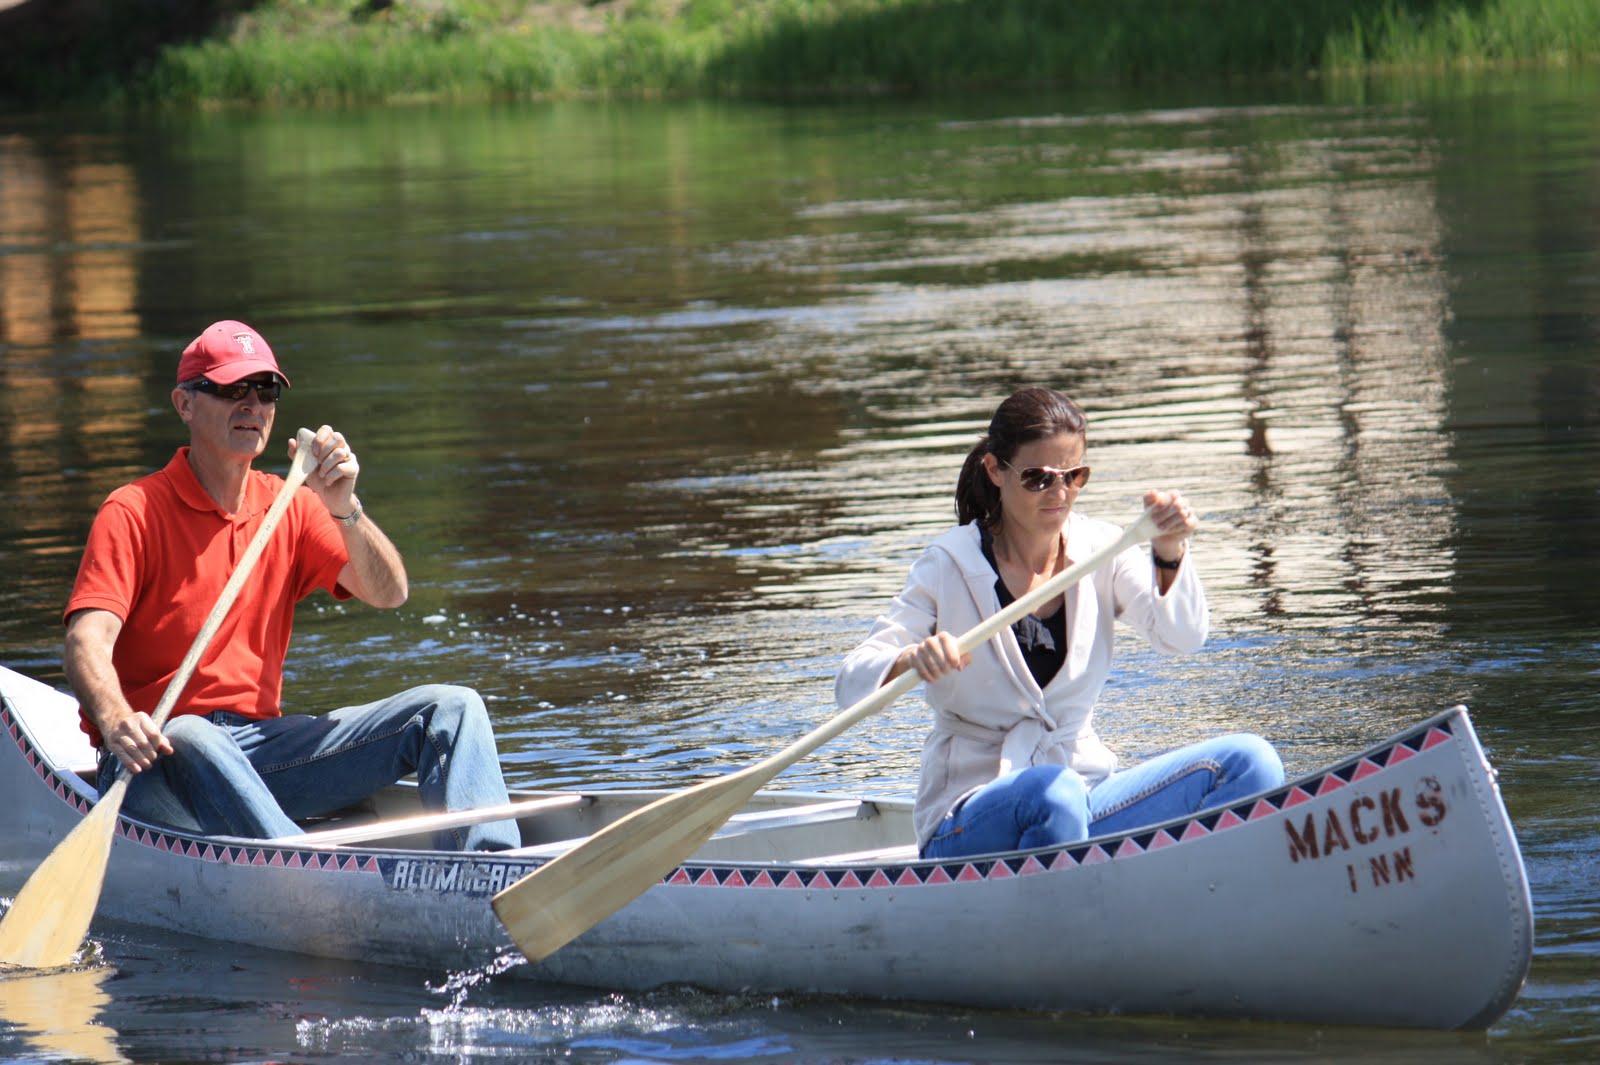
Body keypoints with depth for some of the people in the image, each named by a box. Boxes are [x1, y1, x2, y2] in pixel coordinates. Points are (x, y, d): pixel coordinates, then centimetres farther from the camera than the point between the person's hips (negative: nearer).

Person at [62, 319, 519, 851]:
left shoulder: (289, 508, 12)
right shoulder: (134, 513, -6)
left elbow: (388, 593, 1)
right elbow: (87, 643, -20)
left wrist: (342, 508, -18)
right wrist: (116, 722, -41)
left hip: (262, 745, 6)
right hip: (155, 753, -6)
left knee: (451, 708, -8)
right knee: (191, 739, -42)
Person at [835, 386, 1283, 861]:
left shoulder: (1100, 550, 5)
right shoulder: (951, 567, -4)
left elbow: (1182, 635, -12)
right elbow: (850, 684, -13)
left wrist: (1169, 554, -32)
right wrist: (910, 660, -35)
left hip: (1084, 796, 4)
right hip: (967, 823, -4)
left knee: (1248, 762, -17)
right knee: (1054, 791, -39)